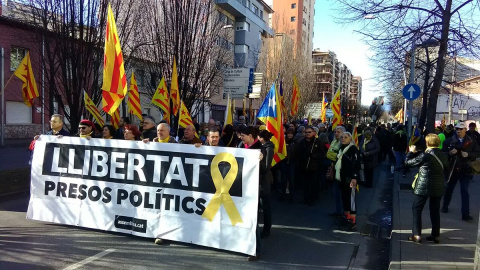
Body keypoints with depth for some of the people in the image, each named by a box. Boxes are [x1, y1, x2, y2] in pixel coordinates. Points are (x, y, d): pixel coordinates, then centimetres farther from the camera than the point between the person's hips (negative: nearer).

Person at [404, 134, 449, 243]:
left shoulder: (425, 155, -16)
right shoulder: (444, 155, 1)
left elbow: (408, 162, -9)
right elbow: (445, 170, 14)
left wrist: (411, 152, 7)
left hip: (423, 187, -5)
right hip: (438, 188, 5)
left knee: (416, 209, 5)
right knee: (435, 211, 15)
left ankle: (417, 235, 3)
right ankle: (435, 235, 22)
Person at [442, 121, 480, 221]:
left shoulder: (472, 141, 0)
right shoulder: (449, 141, -1)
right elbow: (443, 152, 1)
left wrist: (468, 154, -16)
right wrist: (449, 153, -19)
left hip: (465, 170, -1)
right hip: (452, 169, 1)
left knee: (464, 191, -5)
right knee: (449, 189, 18)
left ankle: (465, 214, -3)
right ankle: (445, 206, 37)